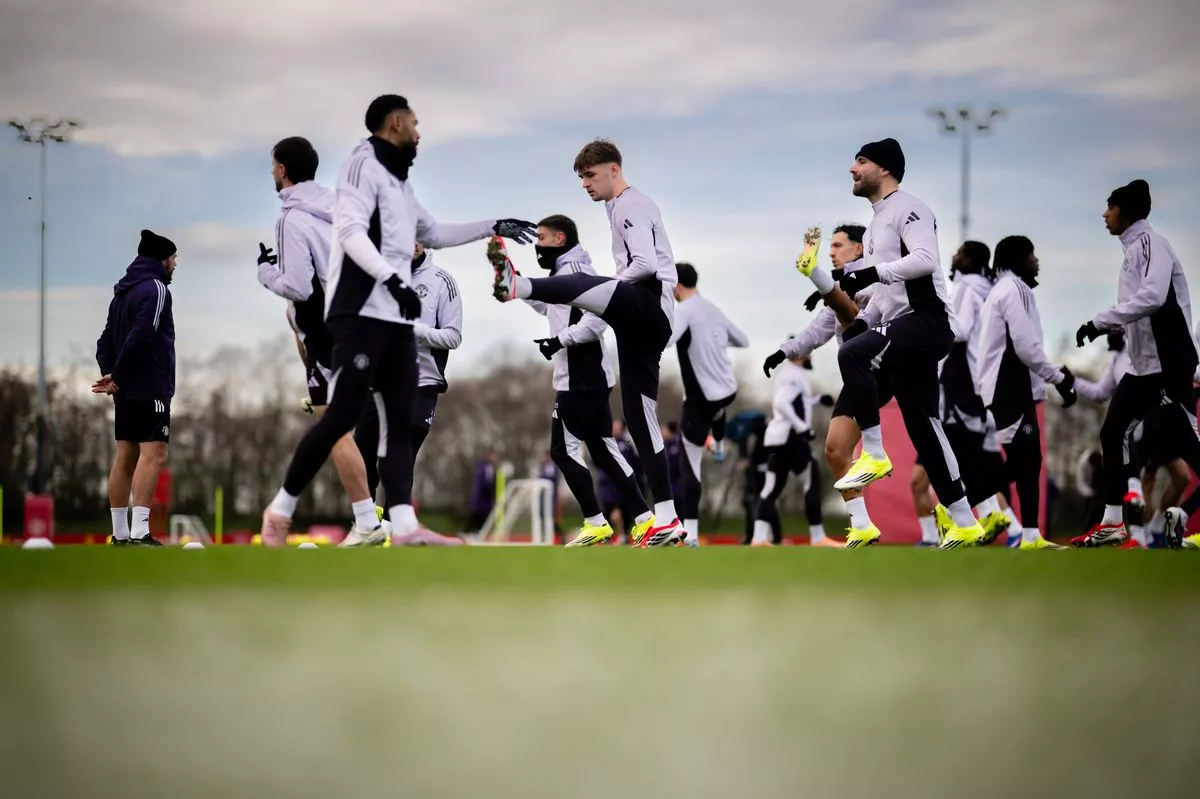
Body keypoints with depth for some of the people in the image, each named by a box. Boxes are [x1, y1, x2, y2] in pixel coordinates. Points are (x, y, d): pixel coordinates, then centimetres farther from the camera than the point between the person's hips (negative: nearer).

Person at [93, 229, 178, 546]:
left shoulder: (123, 291, 17)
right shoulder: (155, 289, -11)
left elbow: (106, 340, 15)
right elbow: (140, 338, -20)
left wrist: (110, 374, 2)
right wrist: (117, 378, -13)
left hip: (127, 390, 9)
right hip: (150, 387, -9)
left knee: (125, 457, 9)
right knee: (153, 454, -13)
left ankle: (120, 534, 10)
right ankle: (139, 532, -23)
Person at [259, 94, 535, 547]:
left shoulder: (398, 181, 22)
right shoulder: (364, 166, -5)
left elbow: (434, 234, 37)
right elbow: (351, 233, -18)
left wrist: (494, 228, 36)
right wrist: (392, 279, -29)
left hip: (396, 319, 9)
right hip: (361, 314, -9)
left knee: (400, 422, 0)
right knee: (343, 416, -13)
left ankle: (403, 527, -7)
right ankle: (281, 509, -1)